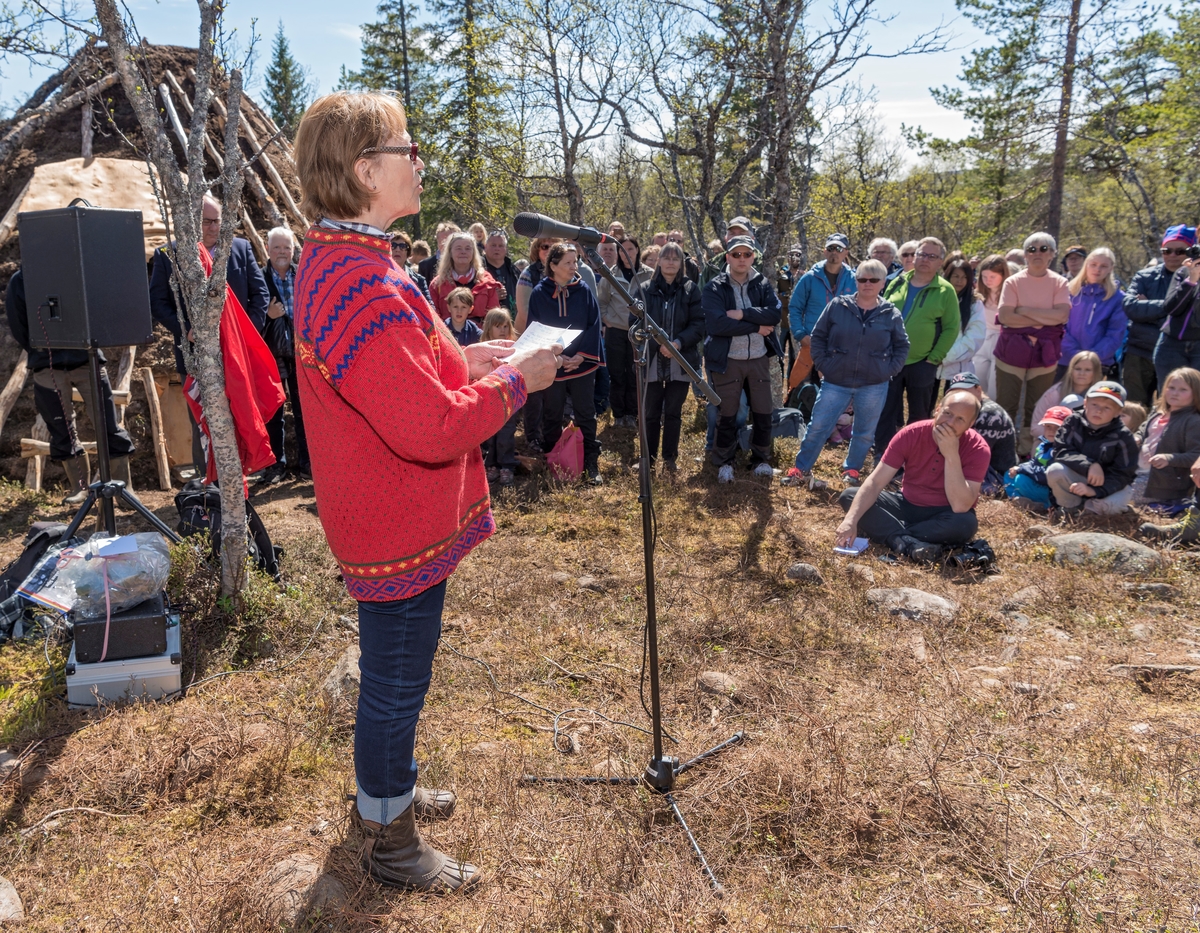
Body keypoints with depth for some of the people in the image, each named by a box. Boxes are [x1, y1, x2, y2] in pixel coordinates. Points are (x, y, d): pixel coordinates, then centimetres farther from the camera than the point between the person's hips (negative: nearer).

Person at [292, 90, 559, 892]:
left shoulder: (335, 258, 8)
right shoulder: (362, 285, -28)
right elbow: (434, 430, -29)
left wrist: (461, 357, 6)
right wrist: (515, 380, -16)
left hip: (387, 517, 10)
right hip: (403, 528, -10)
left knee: (392, 673, 26)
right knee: (397, 683, 8)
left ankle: (388, 789, 47)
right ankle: (390, 841, 30)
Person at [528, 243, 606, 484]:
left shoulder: (584, 291, -1)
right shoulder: (539, 293, -3)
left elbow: (594, 325, -2)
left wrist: (582, 355, -12)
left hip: (582, 364, 0)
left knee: (586, 415, 4)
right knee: (551, 416, 11)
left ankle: (591, 464, 12)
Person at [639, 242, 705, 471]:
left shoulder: (691, 289, 3)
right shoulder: (645, 290, 1)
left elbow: (698, 324, -2)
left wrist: (678, 343, -18)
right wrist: (658, 345, -17)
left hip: (680, 361, 0)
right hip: (652, 361, 0)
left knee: (673, 412, 8)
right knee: (651, 413, 4)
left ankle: (670, 457, 20)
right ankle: (648, 458, 16)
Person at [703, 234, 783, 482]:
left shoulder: (763, 284, 5)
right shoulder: (714, 288, -6)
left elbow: (775, 314, -11)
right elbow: (716, 324, -21)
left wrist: (741, 314, -20)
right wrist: (757, 326, -17)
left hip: (759, 359, 3)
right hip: (728, 360, -3)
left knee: (763, 413, 10)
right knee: (726, 416, 6)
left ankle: (761, 460, 27)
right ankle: (724, 463, 21)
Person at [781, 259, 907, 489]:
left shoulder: (891, 314, -1)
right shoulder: (838, 306, -4)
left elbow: (902, 346, 10)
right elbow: (818, 336, 4)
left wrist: (889, 371, -1)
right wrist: (822, 365, -3)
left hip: (873, 386, 1)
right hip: (836, 382, -1)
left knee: (864, 433, 12)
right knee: (817, 427, 1)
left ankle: (852, 470, 31)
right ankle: (801, 469, 14)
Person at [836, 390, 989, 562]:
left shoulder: (977, 449, -21)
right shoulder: (910, 434, -16)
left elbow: (960, 507, -31)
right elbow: (875, 483, -20)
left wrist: (952, 455, -35)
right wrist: (850, 520, -34)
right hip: (907, 505, 3)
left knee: (966, 523, -37)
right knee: (849, 495, -17)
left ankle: (889, 533, -23)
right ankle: (909, 544, -33)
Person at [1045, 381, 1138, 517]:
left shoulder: (1123, 437, -15)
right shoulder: (1074, 422, -10)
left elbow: (1122, 474, -18)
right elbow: (1061, 451, -16)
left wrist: (1094, 491, -34)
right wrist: (1088, 465, -33)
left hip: (1110, 485, -2)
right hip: (1077, 478, 2)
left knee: (1110, 504, -36)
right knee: (1055, 471, -29)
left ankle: (1088, 509, 2)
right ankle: (1071, 508, -3)